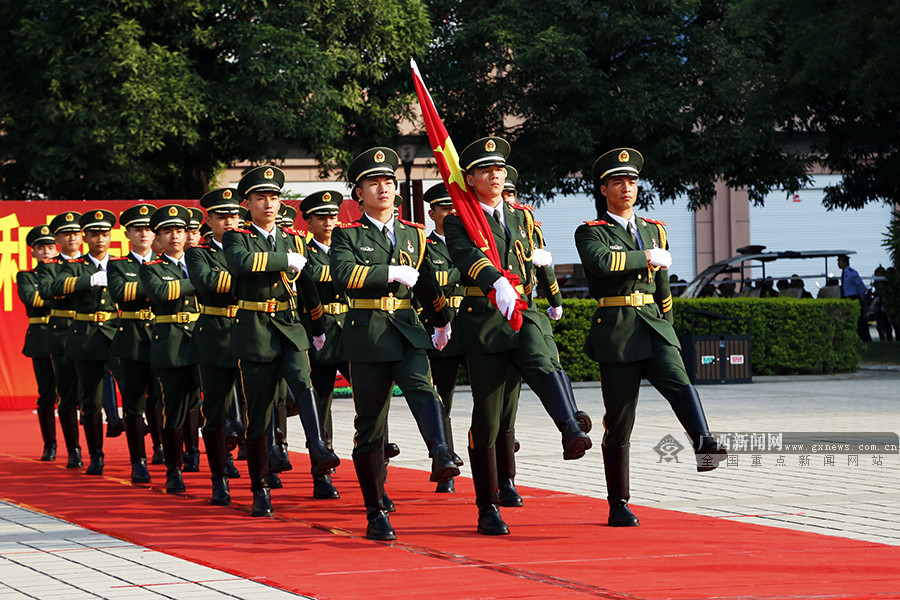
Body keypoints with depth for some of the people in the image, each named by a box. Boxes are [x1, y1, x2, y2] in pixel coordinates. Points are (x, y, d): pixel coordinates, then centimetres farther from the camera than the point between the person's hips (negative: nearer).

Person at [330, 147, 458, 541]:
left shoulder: (413, 234, 15)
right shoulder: (347, 235, 2)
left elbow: (426, 282, 29)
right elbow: (343, 274, -19)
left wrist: (442, 323, 39)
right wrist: (392, 272, -17)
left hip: (408, 333, 2)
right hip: (367, 336, -2)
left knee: (422, 388, -28)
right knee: (370, 425, 2)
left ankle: (441, 456, -51)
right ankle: (375, 513, 9)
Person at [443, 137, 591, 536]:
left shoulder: (521, 216, 16)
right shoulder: (457, 222, -1)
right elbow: (467, 256, -23)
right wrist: (497, 282, -39)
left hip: (523, 315, 3)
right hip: (483, 320, -3)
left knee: (544, 366, -31)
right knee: (486, 417, -1)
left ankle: (572, 433, -57)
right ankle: (487, 510, 8)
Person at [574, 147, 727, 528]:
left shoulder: (654, 230, 20)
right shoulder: (590, 232, 3)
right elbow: (601, 260, -21)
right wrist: (648, 257, -12)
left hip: (655, 328, 3)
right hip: (616, 334, -3)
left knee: (679, 384, -26)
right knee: (619, 421, 1)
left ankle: (704, 446, -49)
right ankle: (619, 505, 10)